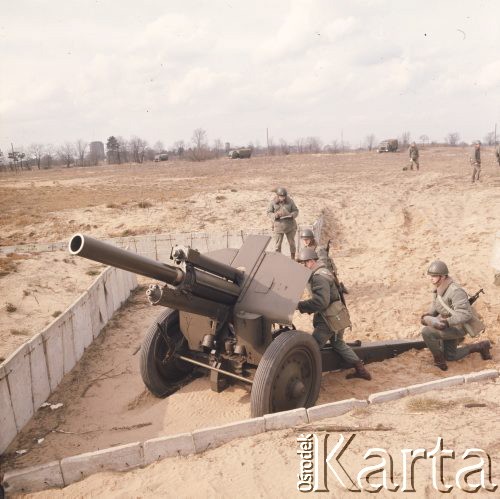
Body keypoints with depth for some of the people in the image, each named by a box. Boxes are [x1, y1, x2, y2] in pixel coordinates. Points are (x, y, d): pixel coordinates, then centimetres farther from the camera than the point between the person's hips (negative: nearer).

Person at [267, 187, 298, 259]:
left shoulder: (290, 201, -4)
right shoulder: (273, 203, -6)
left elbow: (296, 210, 3)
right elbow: (269, 212, 1)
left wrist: (292, 215, -19)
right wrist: (274, 215, -19)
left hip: (290, 226, 1)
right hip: (278, 227, -1)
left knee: (292, 243, 14)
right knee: (277, 244, 0)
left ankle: (293, 259, 32)